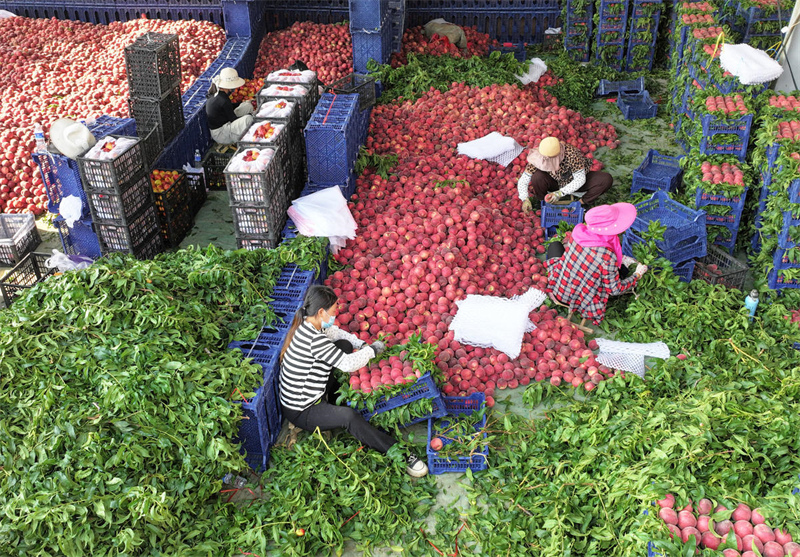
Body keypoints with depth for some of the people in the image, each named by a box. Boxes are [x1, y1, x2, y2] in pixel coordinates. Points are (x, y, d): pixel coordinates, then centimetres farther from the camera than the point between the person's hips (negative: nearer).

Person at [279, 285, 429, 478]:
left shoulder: (307, 324, -3)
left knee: (344, 345, 11)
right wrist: (372, 349, -13)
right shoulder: (314, 340, -32)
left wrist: (362, 345, 3)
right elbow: (349, 364, -30)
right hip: (302, 411, -10)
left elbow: (335, 332, 17)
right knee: (348, 416, -36)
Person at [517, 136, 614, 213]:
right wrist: (525, 199, -40)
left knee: (606, 179, -24)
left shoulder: (571, 154, -36)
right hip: (555, 182, 0)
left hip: (574, 182, 0)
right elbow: (523, 180, -23)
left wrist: (560, 193, -38)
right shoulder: (539, 159, -28)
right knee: (537, 177, -34)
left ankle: (581, 203, -9)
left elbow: (580, 179, -28)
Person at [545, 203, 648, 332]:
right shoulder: (608, 257, -30)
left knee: (555, 245, 26)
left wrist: (621, 258, 7)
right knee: (622, 270, 13)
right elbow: (614, 290, -15)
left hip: (557, 291, 3)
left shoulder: (579, 231, -17)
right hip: (582, 302, -3)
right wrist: (637, 275, -1)